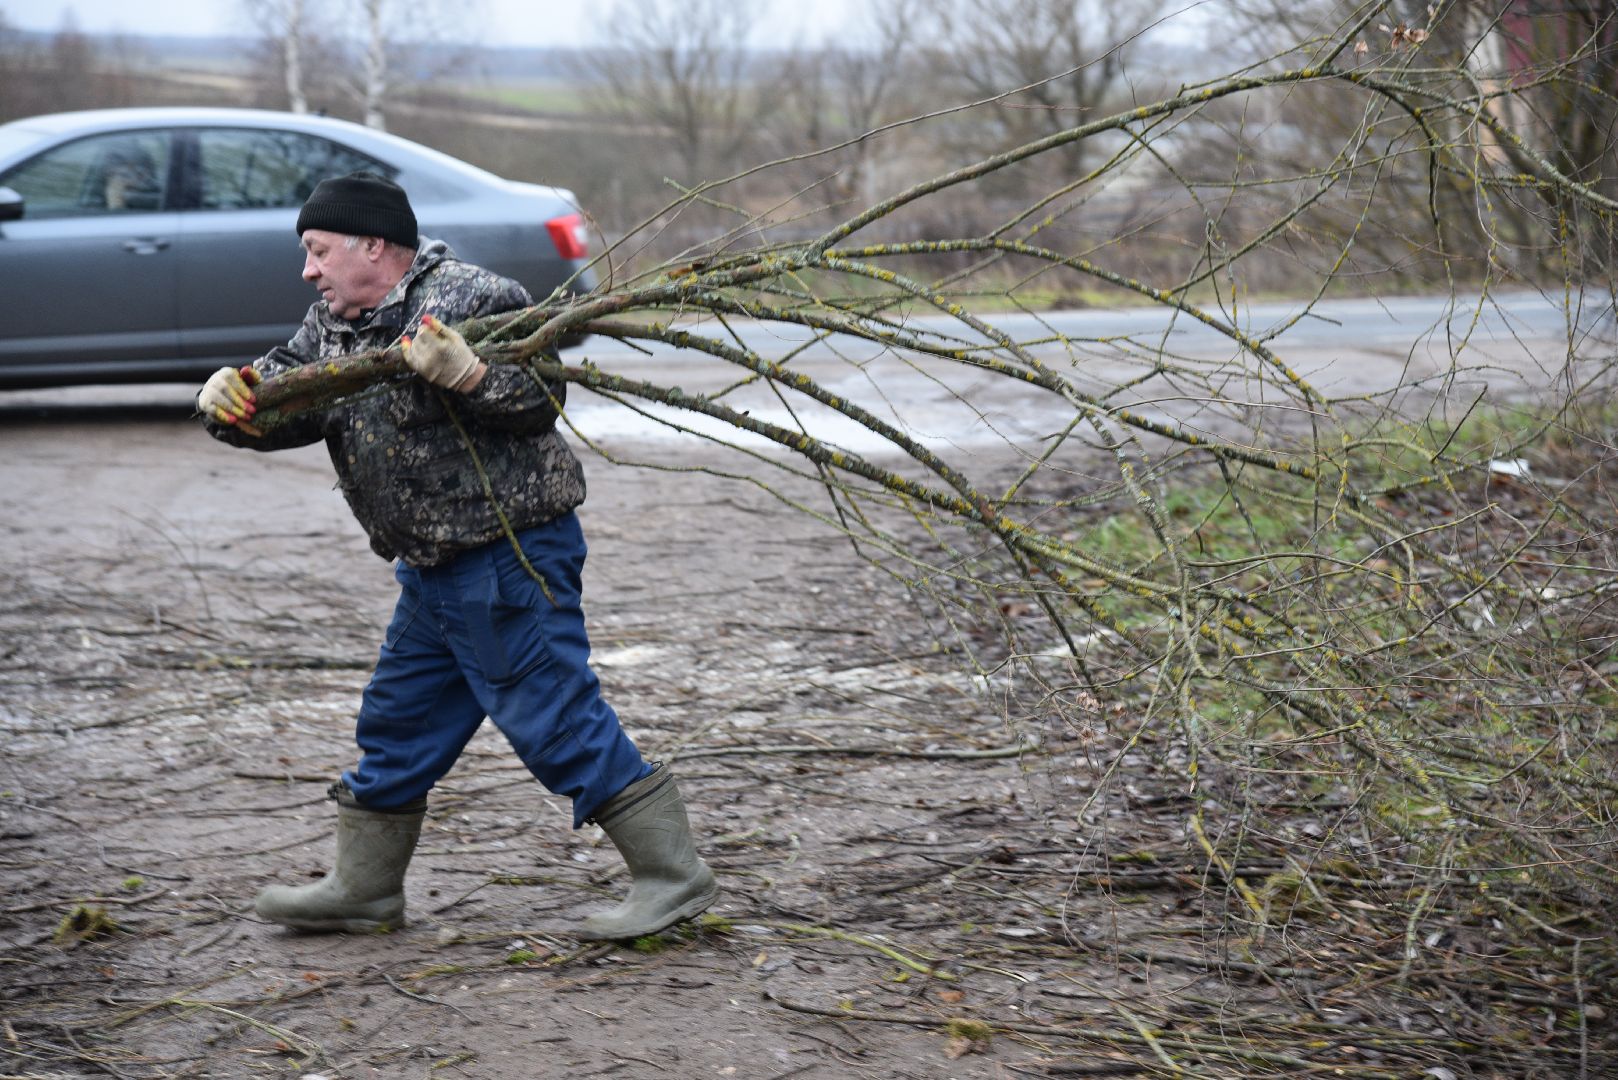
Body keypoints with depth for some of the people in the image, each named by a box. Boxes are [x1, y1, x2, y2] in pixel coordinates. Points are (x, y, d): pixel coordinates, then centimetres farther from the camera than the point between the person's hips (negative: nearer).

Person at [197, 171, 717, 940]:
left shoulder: (469, 298, -14)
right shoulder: (332, 325, 12)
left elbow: (543, 398, -19)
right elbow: (281, 397, 10)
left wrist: (466, 375, -35)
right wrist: (230, 400, -11)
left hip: (509, 556, -9)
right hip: (433, 571, 9)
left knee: (555, 718, -7)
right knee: (398, 721, 16)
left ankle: (671, 875, 0)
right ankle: (362, 889, 30)